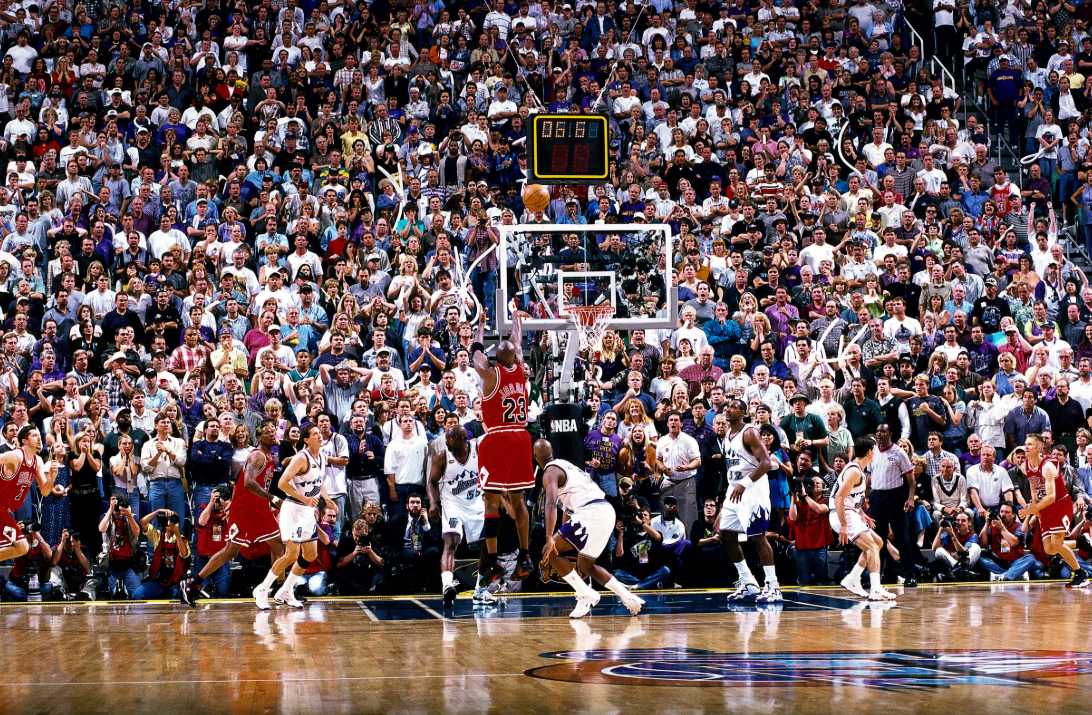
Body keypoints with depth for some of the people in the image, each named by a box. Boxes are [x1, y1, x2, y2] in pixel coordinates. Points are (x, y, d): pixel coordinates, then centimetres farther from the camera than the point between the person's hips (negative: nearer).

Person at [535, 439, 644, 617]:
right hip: (607, 512, 9)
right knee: (585, 565, 23)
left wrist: (550, 538, -28)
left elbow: (551, 504, -19)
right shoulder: (565, 465, 28)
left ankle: (586, 595, -8)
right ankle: (630, 598, 15)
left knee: (549, 552, -3)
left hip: (590, 514, -9)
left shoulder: (550, 472, -2)